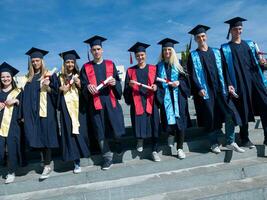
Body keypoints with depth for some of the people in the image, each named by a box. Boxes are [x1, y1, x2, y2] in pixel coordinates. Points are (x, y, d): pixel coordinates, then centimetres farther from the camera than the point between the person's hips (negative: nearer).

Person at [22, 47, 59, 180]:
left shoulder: (49, 75, 2)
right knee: (37, 137, 3)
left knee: (46, 136, -5)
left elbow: (56, 93, 0)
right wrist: (25, 114, 7)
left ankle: (47, 166, 0)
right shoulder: (29, 78, 15)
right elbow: (26, 95, 15)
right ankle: (46, 161, 17)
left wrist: (48, 87, -19)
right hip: (32, 112, 4)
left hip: (46, 111, -4)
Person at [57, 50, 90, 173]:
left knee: (80, 132, -2)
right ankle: (76, 162, 2)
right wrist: (61, 89, -7)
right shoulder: (61, 77, 10)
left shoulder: (79, 76, 10)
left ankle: (81, 152, 19)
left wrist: (80, 85, -9)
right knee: (70, 133, -3)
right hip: (67, 109, 0)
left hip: (79, 108, 0)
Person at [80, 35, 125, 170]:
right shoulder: (86, 67, 9)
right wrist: (88, 87, -17)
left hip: (110, 101, 0)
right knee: (100, 131, 2)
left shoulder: (110, 64, 11)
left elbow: (118, 81, 10)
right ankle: (107, 157, 17)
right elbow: (83, 86, 5)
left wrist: (114, 82, -12)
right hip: (95, 102, 0)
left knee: (116, 128, -4)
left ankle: (118, 140, 32)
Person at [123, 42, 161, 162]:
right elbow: (126, 89, 9)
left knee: (153, 125, -3)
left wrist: (156, 86, -12)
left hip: (150, 101, 0)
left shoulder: (153, 69, 10)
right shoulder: (130, 71, 11)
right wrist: (129, 85, -12)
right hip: (137, 102, 0)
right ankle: (140, 140, 25)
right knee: (138, 123, -7)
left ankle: (154, 151, 9)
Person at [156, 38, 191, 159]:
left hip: (178, 97, 0)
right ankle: (171, 134, 30)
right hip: (165, 97, 1)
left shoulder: (178, 65, 8)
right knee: (169, 118, -6)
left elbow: (185, 79, 5)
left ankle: (180, 148, 5)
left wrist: (178, 82, -13)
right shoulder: (159, 66, 10)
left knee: (179, 121, -4)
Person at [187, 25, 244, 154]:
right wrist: (199, 89, -16)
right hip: (205, 91, -3)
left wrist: (228, 85, 1)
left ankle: (230, 142, 9)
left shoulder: (216, 52, 14)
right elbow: (192, 75, -4)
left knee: (230, 114, -6)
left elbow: (224, 70, 11)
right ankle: (214, 143, 19)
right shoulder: (193, 56, 4)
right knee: (212, 117, 2)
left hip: (220, 89, 3)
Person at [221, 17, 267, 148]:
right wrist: (229, 84, -13)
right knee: (243, 111, 0)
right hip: (239, 83, -4)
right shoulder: (225, 49, 4)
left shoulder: (249, 44, 17)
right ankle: (244, 139, 14)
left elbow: (256, 61, 18)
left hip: (254, 80, 4)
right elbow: (224, 68, -4)